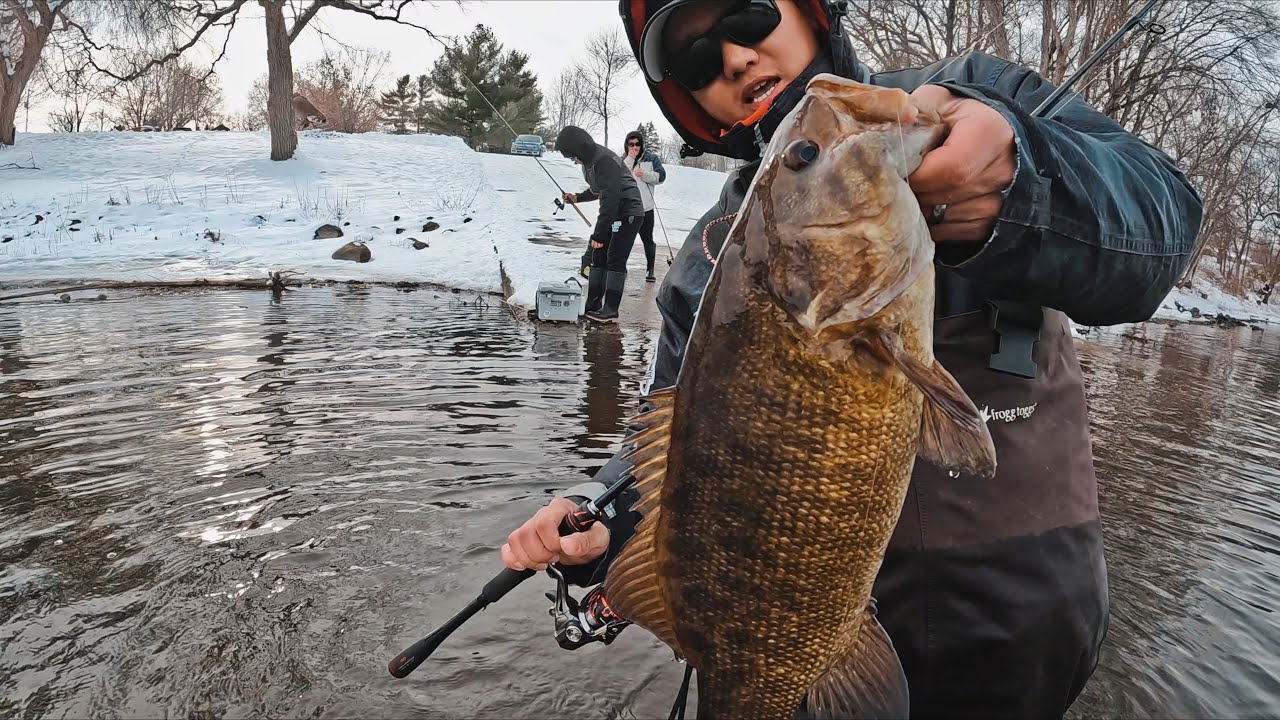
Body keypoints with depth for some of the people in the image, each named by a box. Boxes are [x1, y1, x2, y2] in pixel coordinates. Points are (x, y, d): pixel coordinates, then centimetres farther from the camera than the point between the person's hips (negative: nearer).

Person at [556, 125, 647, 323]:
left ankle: (611, 309, -6)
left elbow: (609, 198, -29)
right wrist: (577, 197, 6)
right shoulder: (588, 160, 7)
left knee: (615, 260, -11)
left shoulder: (605, 160, -25)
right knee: (598, 257, 9)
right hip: (612, 212, 10)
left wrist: (598, 234, -30)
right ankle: (592, 305, 14)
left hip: (628, 213, -10)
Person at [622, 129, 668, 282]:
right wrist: (630, 159, -14)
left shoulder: (651, 158, 2)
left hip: (645, 207, -2)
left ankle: (650, 270, 15)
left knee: (647, 239, 4)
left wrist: (645, 175, -16)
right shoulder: (623, 159, 6)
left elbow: (661, 176, -1)